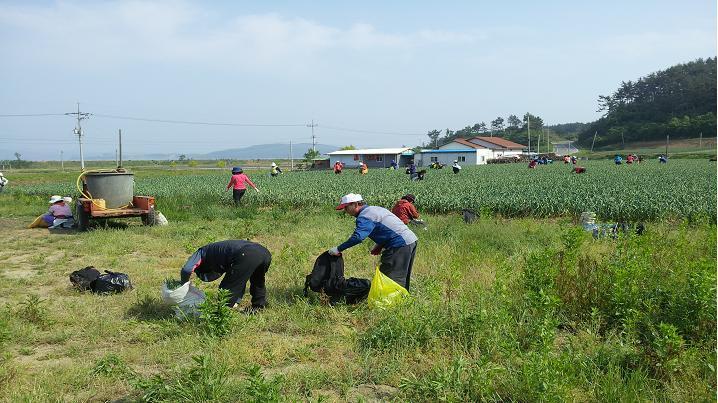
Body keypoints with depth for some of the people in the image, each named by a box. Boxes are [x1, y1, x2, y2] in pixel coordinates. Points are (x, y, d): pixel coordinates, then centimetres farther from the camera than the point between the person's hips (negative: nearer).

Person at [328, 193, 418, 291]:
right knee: (402, 281, 19)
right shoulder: (373, 209, 18)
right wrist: (380, 245, 14)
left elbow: (357, 237, -28)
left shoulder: (364, 217, -14)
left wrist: (339, 249, -23)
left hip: (401, 245, -10)